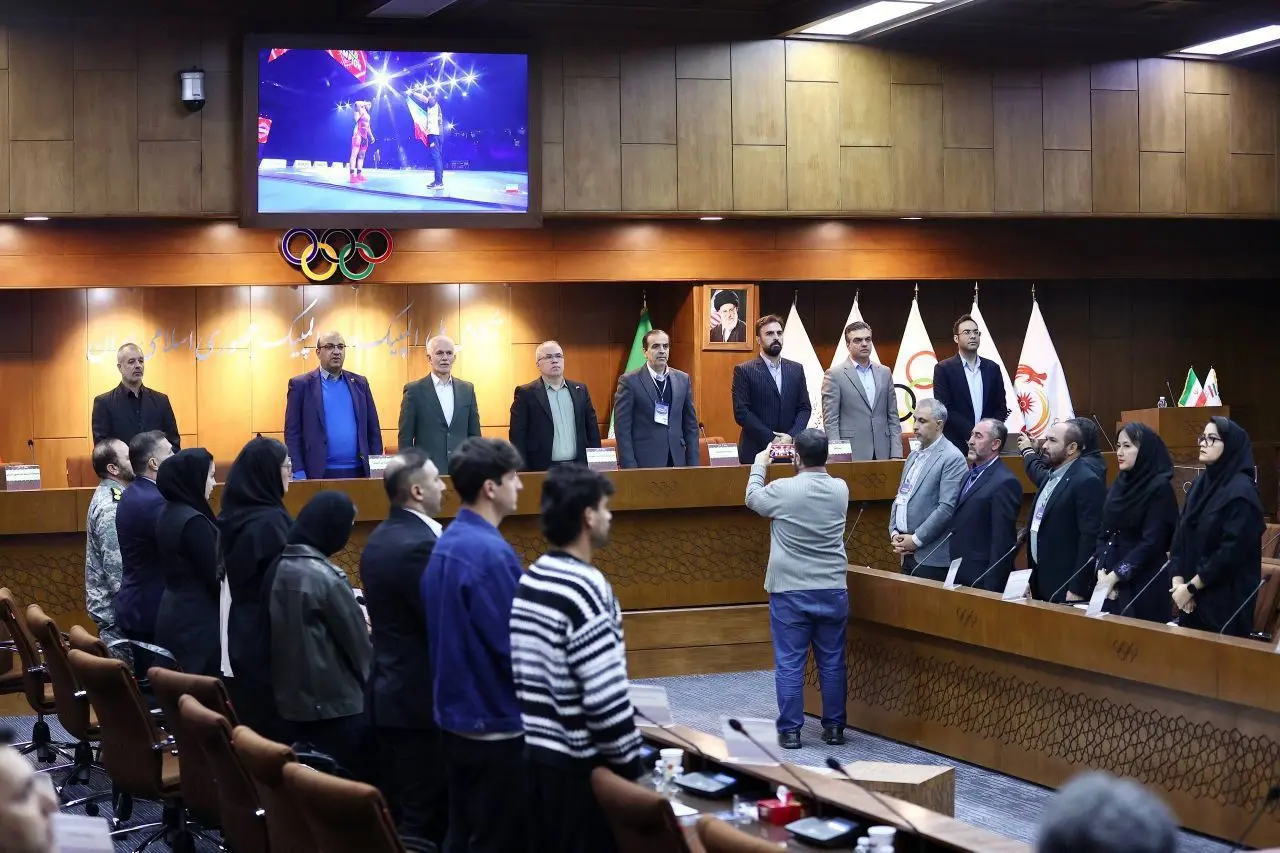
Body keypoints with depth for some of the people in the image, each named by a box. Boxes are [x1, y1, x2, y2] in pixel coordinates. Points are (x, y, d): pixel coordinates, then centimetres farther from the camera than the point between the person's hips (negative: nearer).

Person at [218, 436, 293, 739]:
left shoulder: (232, 515, 7)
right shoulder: (271, 520, -19)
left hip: (241, 630, 8)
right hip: (271, 632, -8)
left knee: (247, 714, 13)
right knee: (276, 718, -1)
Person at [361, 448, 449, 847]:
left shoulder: (379, 539, 11)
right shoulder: (419, 545, -20)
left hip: (389, 691, 10)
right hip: (421, 696, -10)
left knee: (395, 810, 14)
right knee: (426, 816, -3)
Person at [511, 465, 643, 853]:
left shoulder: (527, 581, 7)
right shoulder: (585, 588, -19)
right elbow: (605, 695, -21)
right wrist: (630, 763, -12)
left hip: (534, 751, 8)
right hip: (578, 762, -8)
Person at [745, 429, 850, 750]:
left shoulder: (782, 490, -12)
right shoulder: (840, 489, -2)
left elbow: (753, 499, 9)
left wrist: (759, 466, 24)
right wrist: (805, 468, 28)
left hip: (790, 591, -3)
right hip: (833, 590, 3)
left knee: (789, 663, 3)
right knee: (832, 662, 11)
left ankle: (790, 730, 4)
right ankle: (834, 727, 16)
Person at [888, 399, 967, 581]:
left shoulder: (952, 458, -10)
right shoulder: (914, 456, 16)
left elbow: (947, 508, -17)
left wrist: (916, 539, -15)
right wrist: (894, 533, 4)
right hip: (907, 553, 8)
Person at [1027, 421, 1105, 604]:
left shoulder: (1087, 482, -14)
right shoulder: (1051, 478, 15)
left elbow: (1090, 539, -18)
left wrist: (1077, 590, -20)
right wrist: (1032, 581, 17)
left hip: (1066, 588, -9)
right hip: (1041, 584, 9)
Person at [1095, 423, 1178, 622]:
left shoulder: (1160, 488, -9)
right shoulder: (1119, 485, 11)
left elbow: (1152, 543, -16)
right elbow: (1104, 533, 10)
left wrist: (1115, 575, -16)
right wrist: (1101, 571, -5)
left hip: (1143, 585, -6)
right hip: (1110, 584, 6)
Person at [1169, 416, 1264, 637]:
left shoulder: (1241, 492, -14)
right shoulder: (1200, 484, 9)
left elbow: (1233, 550, -19)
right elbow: (1180, 534, 9)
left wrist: (1191, 587, -15)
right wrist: (1178, 581, -4)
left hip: (1226, 597, -7)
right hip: (1191, 594, 7)